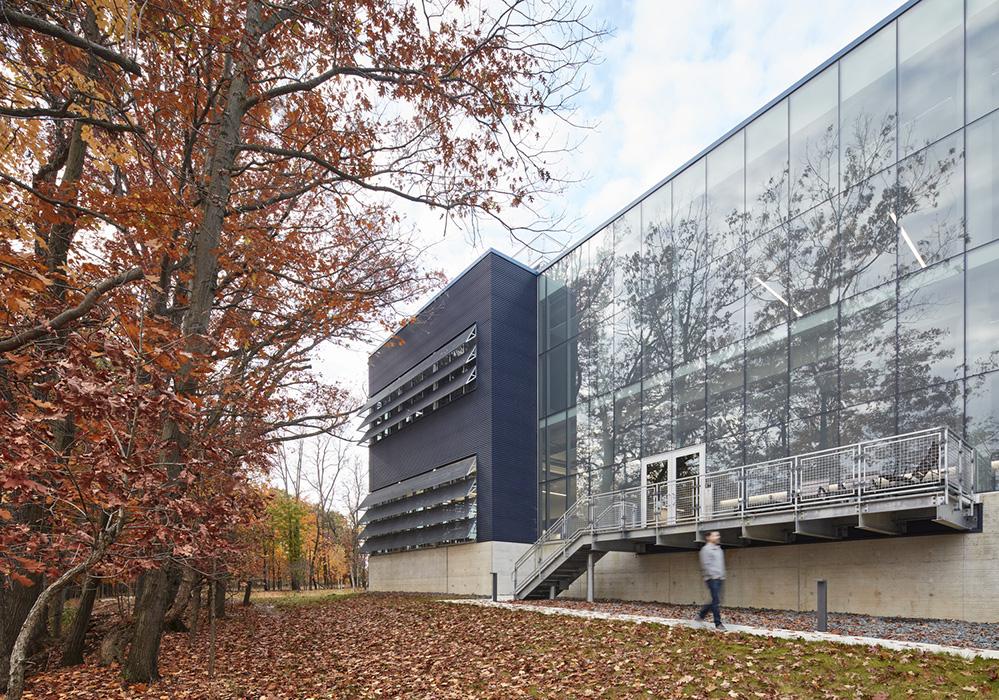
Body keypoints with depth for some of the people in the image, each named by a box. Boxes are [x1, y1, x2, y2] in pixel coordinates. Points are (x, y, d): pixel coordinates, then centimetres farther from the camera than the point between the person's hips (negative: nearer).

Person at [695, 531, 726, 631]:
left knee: (716, 600, 11)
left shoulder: (719, 549, 18)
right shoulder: (706, 549, -8)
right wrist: (713, 576, -18)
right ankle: (718, 624, -5)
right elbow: (706, 565, -15)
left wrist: (723, 575, 15)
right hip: (712, 578, -9)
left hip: (719, 578, 9)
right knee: (716, 601, -9)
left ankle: (701, 615, 26)